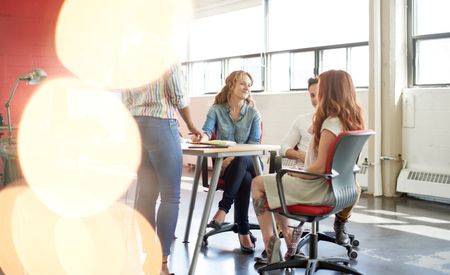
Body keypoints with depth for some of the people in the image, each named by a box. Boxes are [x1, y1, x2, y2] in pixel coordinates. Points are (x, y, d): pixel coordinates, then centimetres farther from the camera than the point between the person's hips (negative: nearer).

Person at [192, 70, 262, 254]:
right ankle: (244, 232, -29)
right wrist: (202, 137, -35)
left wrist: (234, 157, -20)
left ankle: (223, 209, -37)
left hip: (248, 162, 1)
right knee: (244, 179, -34)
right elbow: (207, 131, -8)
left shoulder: (253, 113, 8)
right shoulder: (216, 110, 8)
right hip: (222, 163, 0)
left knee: (241, 160, -38)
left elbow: (254, 143, -1)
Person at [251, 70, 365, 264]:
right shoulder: (351, 120, 6)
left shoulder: (331, 122, -21)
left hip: (319, 188, -10)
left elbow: (320, 166, -23)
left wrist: (295, 174, -11)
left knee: (258, 184, 1)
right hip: (332, 185, 10)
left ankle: (270, 242, 3)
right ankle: (288, 233, 19)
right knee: (274, 181, 25)